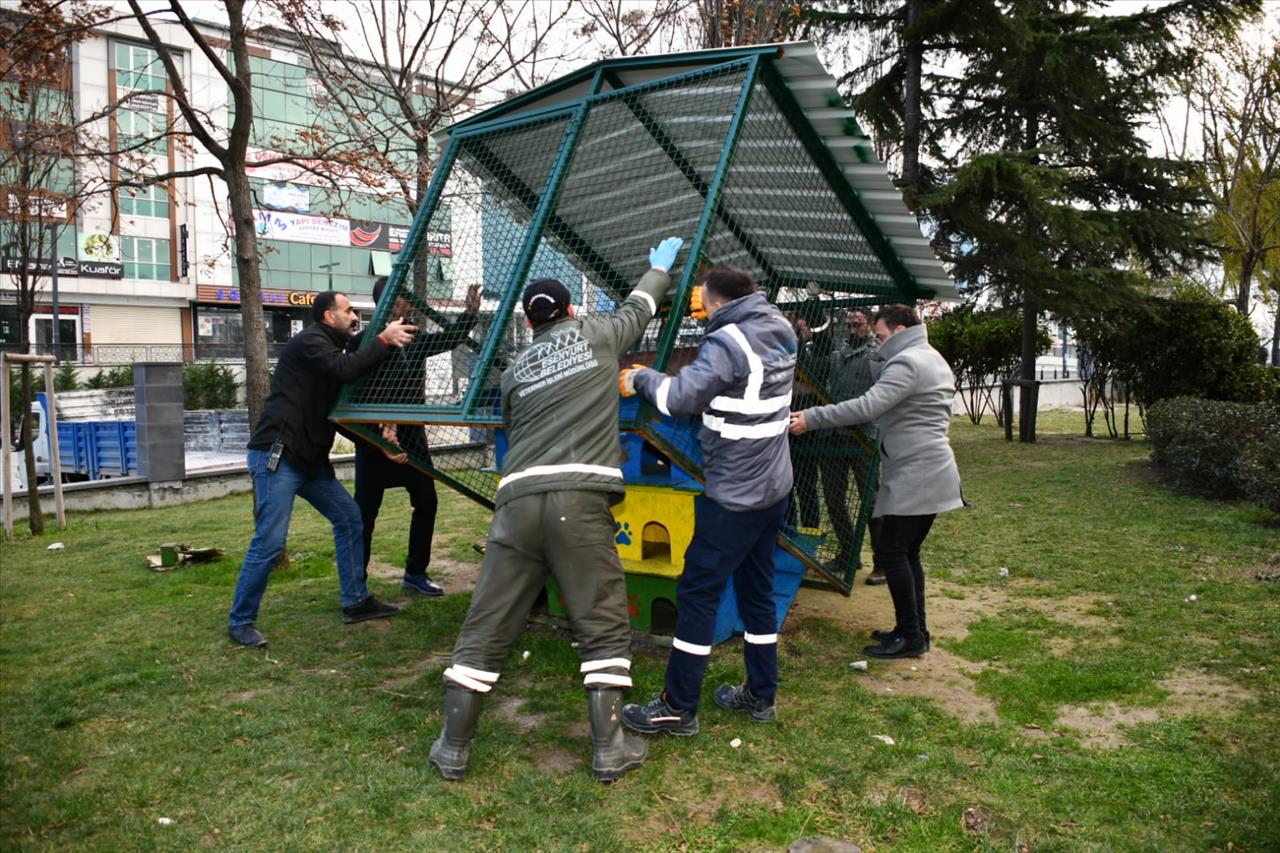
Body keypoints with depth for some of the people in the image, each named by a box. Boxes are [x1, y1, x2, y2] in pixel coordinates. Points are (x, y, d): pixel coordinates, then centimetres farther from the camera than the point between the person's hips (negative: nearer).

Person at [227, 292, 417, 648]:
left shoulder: (331, 348, 19)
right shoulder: (309, 341, -9)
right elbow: (345, 370, -27)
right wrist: (384, 340, -22)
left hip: (310, 458, 10)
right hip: (276, 456, -10)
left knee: (349, 517, 9)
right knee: (270, 541, -10)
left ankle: (356, 602, 16)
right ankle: (241, 621, 5)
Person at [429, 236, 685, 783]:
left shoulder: (513, 373, 20)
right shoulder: (596, 335, 14)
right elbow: (638, 307, 33)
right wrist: (661, 267, 52)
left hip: (517, 502, 3)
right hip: (580, 500, -3)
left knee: (485, 629, 10)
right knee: (604, 629, 9)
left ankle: (453, 748, 18)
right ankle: (610, 749, 11)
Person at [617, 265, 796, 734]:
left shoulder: (728, 341, -20)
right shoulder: (779, 330, 6)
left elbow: (680, 398, -25)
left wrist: (640, 378, -8)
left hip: (734, 496, -9)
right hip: (773, 488, 9)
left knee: (697, 593, 1)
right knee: (757, 590, 17)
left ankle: (678, 708, 9)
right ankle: (761, 695, 28)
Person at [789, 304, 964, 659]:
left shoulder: (907, 362, -14)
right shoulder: (932, 359, 20)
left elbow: (868, 406, -25)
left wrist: (811, 418, -25)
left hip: (914, 477, -10)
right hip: (931, 474, 10)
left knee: (891, 552, -5)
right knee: (907, 553, 14)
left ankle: (911, 637, 0)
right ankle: (915, 629, 21)